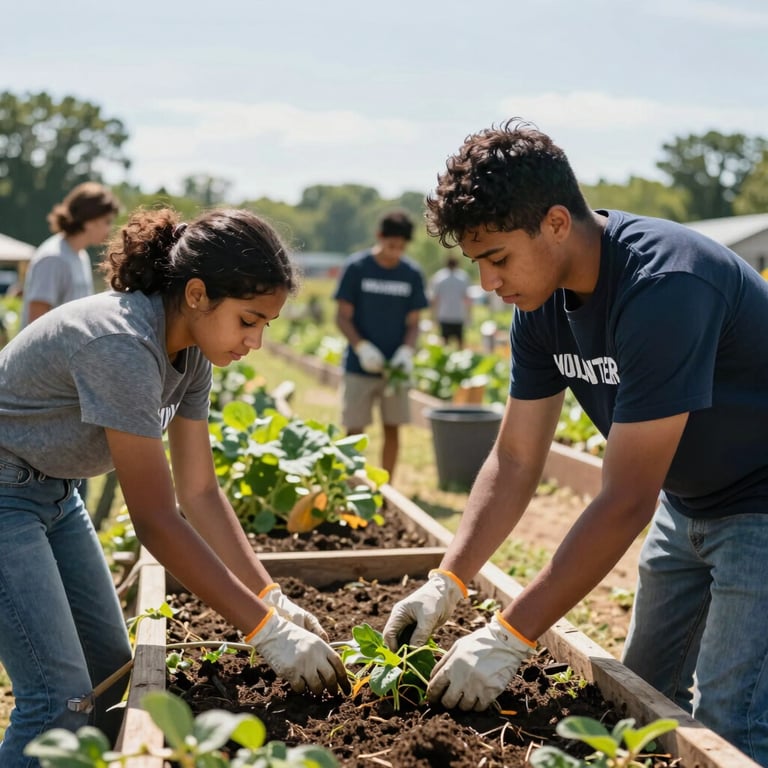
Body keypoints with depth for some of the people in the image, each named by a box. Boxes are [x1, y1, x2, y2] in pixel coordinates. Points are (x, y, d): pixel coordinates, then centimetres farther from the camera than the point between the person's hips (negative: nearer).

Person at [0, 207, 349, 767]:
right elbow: (156, 522, -29)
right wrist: (266, 631, -27)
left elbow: (200, 493, -1)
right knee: (63, 696, -12)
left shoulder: (191, 353, -5)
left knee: (112, 672, 10)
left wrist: (273, 599, -9)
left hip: (51, 492, 9)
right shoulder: (120, 345, -31)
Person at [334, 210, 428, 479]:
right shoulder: (356, 267, -5)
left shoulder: (412, 273, 2)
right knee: (354, 431, -2)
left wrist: (406, 351, -13)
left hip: (395, 366, 3)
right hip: (360, 366, -3)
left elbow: (413, 323, 6)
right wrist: (361, 347, -19)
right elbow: (343, 317, -4)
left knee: (392, 429, 6)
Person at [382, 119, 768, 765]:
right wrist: (446, 583, -12)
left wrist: (508, 638, -29)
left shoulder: (663, 283, -32)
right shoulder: (543, 302, -7)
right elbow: (514, 460, -2)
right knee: (644, 694, 14)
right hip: (688, 502, 8)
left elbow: (626, 500, -32)